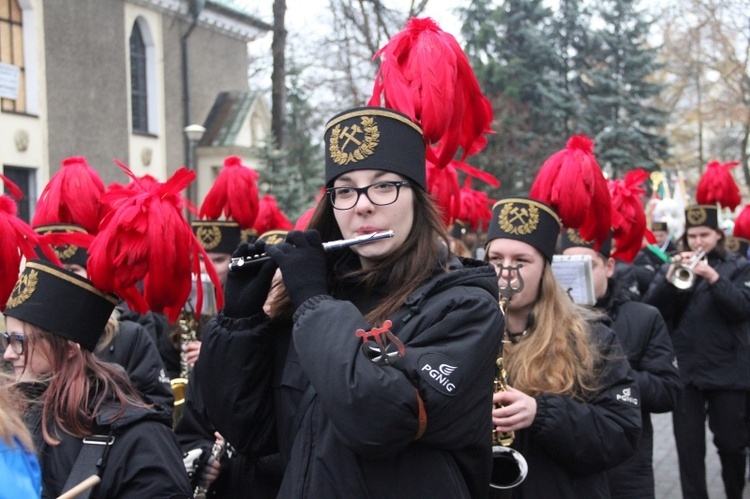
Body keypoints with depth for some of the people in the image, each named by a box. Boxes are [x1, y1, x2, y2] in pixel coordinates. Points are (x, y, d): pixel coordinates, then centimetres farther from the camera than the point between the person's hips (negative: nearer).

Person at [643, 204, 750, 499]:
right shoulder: (672, 266, 8)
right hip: (684, 369, 2)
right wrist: (670, 277, -18)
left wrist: (713, 277, -22)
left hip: (726, 369, -1)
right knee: (688, 445, 2)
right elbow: (651, 309, -3)